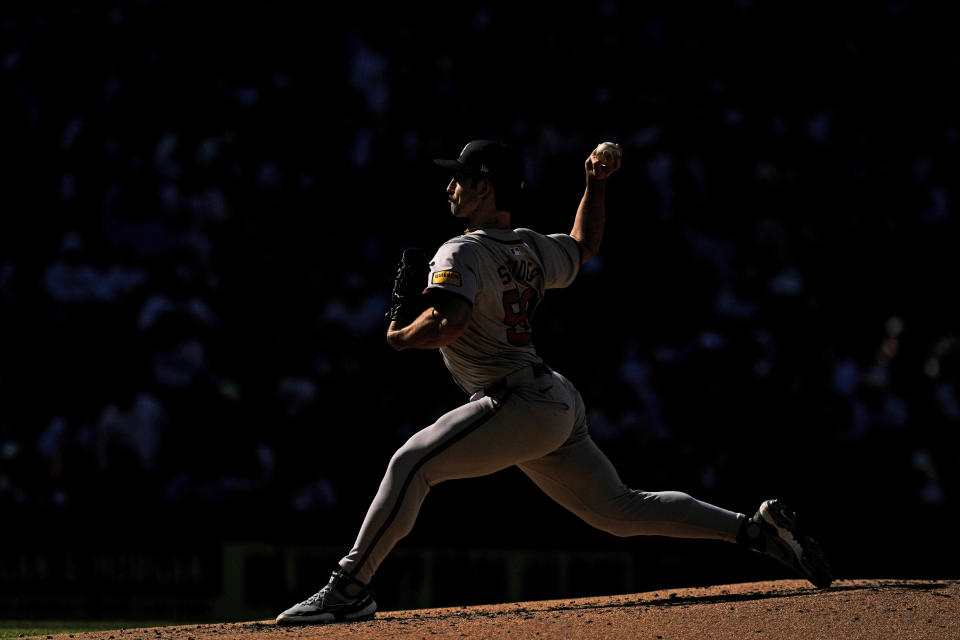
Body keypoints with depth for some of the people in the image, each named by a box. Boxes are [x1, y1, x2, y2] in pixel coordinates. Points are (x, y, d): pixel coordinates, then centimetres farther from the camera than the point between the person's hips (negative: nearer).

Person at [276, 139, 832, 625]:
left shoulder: (462, 254, -10)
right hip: (560, 406, 9)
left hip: (520, 404, -9)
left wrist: (401, 338, -8)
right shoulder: (533, 250, 16)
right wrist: (597, 184, 33)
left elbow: (448, 324, -27)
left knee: (412, 463, -14)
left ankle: (350, 589, -20)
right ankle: (757, 528, 10)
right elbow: (585, 246, 38)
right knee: (620, 510, 13)